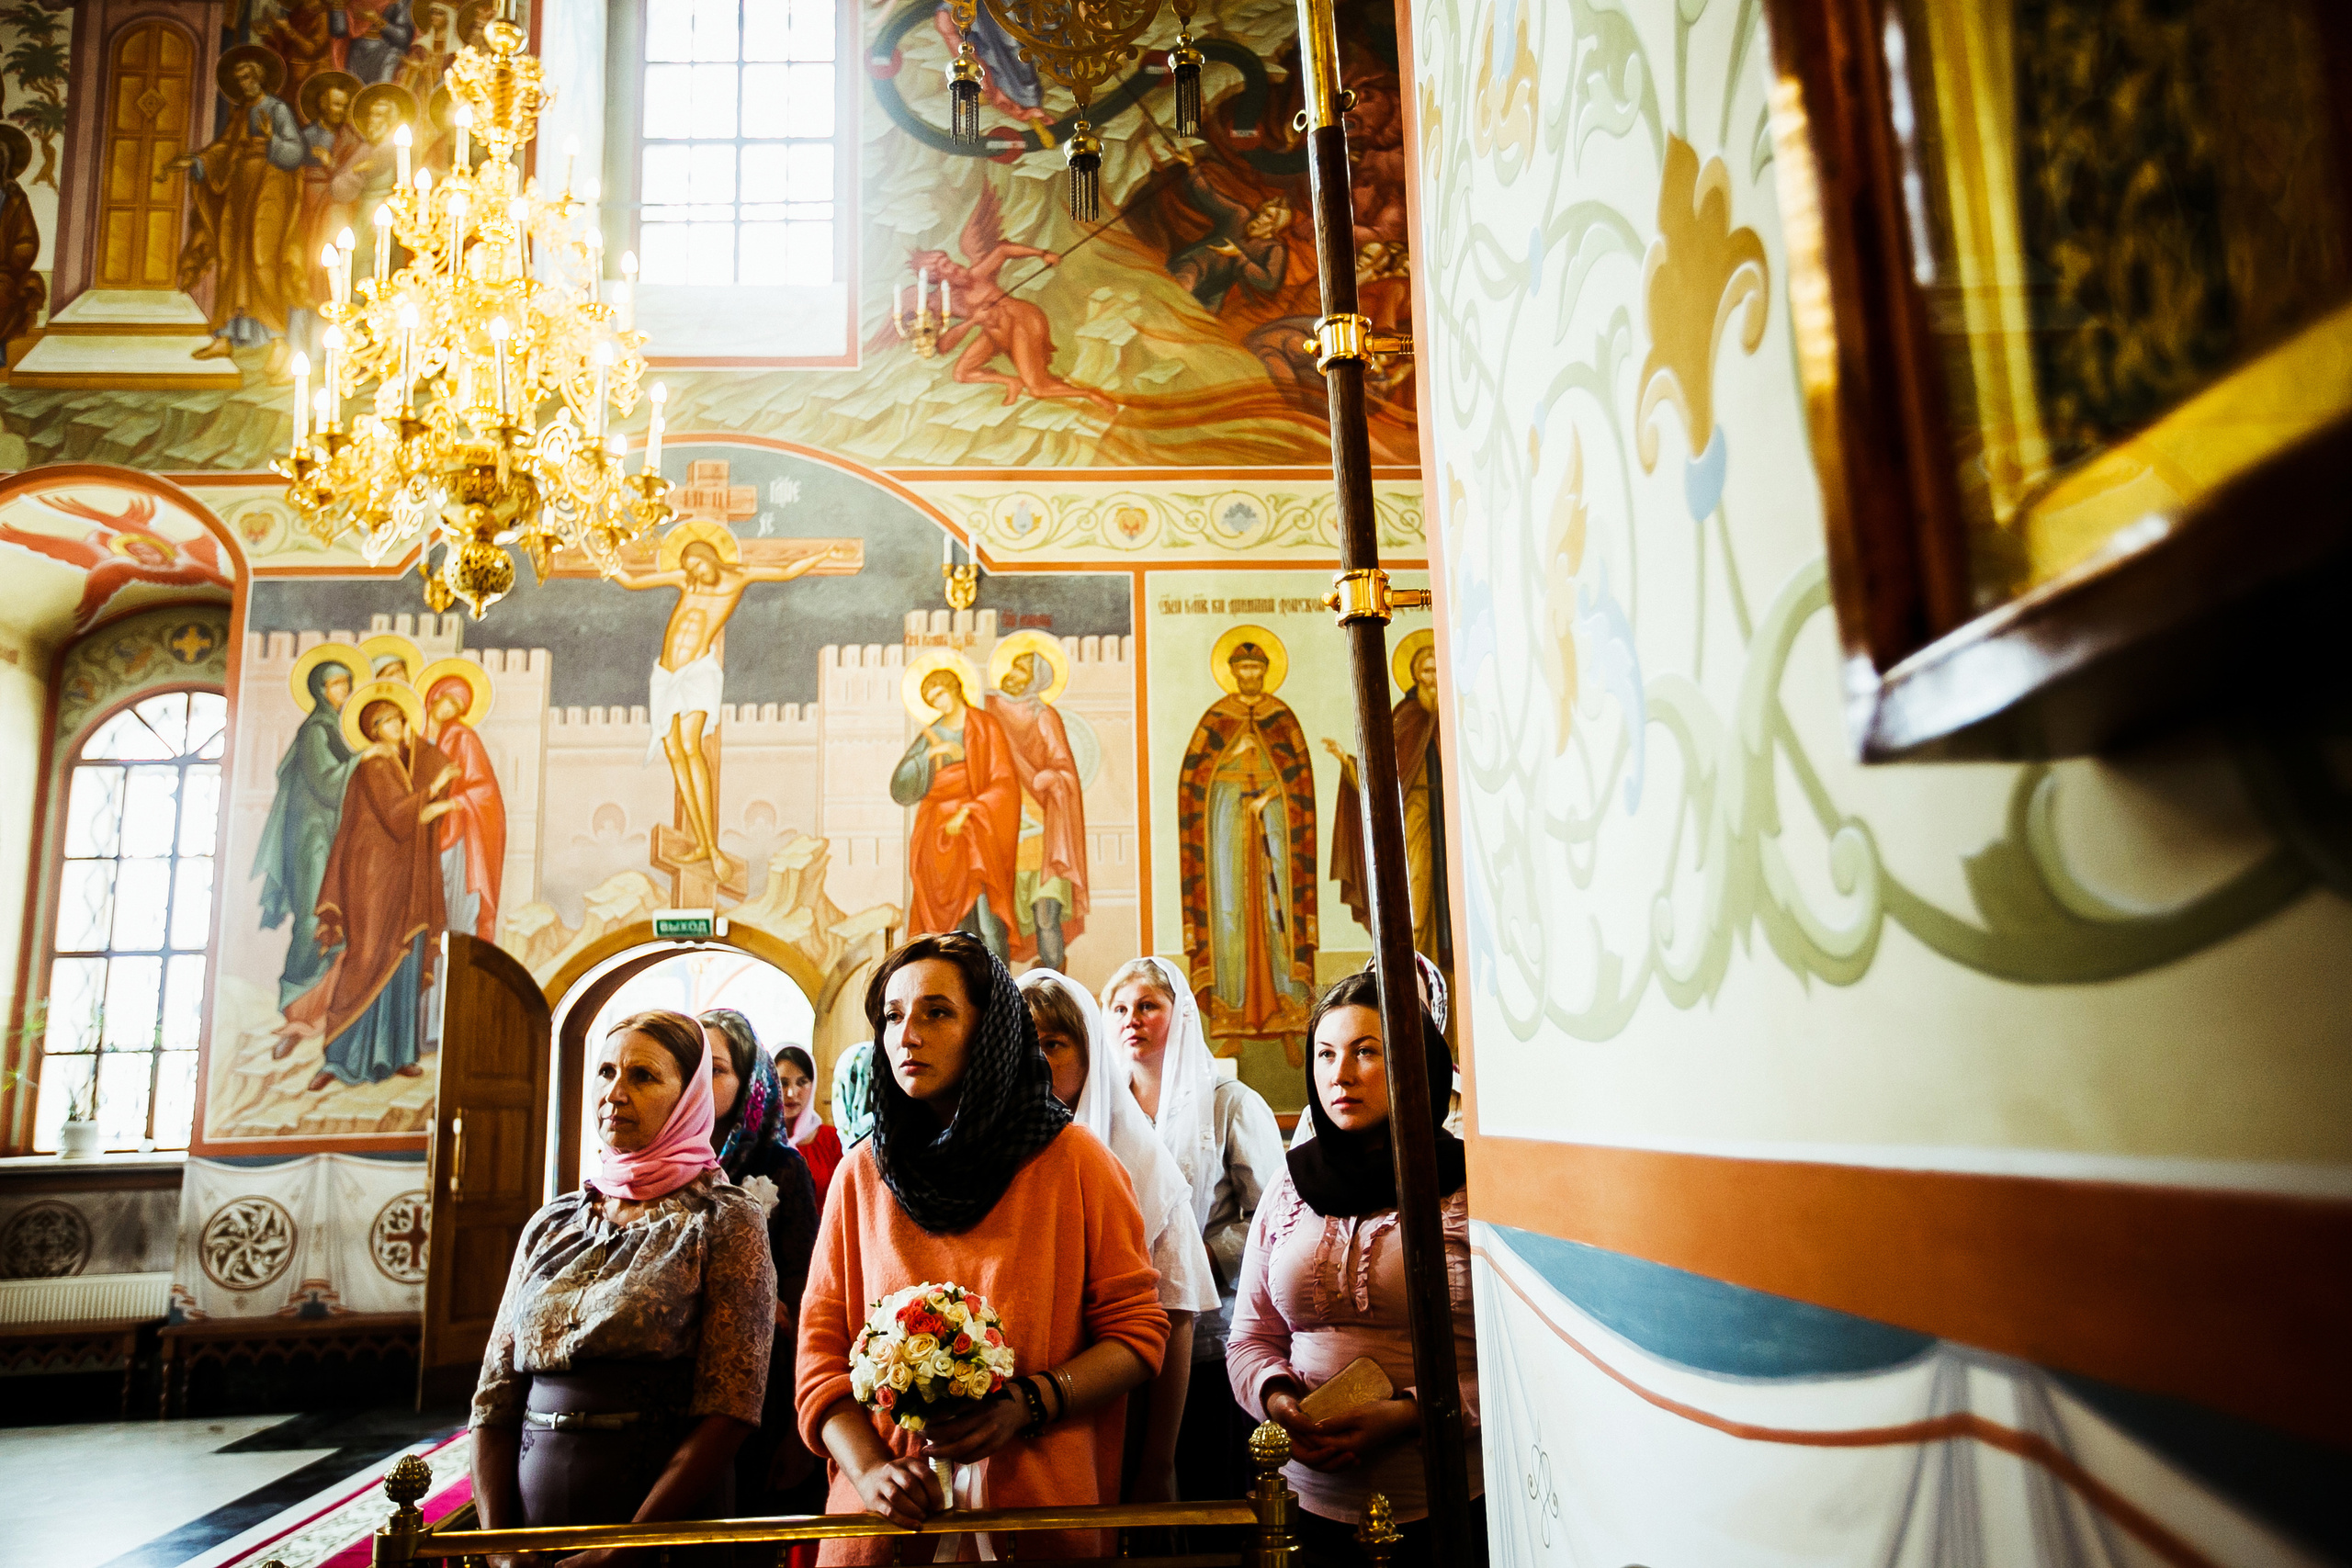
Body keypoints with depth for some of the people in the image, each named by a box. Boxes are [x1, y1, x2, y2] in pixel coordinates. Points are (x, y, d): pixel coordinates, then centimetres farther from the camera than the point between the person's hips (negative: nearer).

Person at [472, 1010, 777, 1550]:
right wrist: (499, 1542, -8)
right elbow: (495, 1398, 5)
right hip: (534, 1525, 4)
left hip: (668, 1527, -4)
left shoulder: (724, 1220, -8)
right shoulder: (551, 1224, 7)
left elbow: (728, 1409, -14)